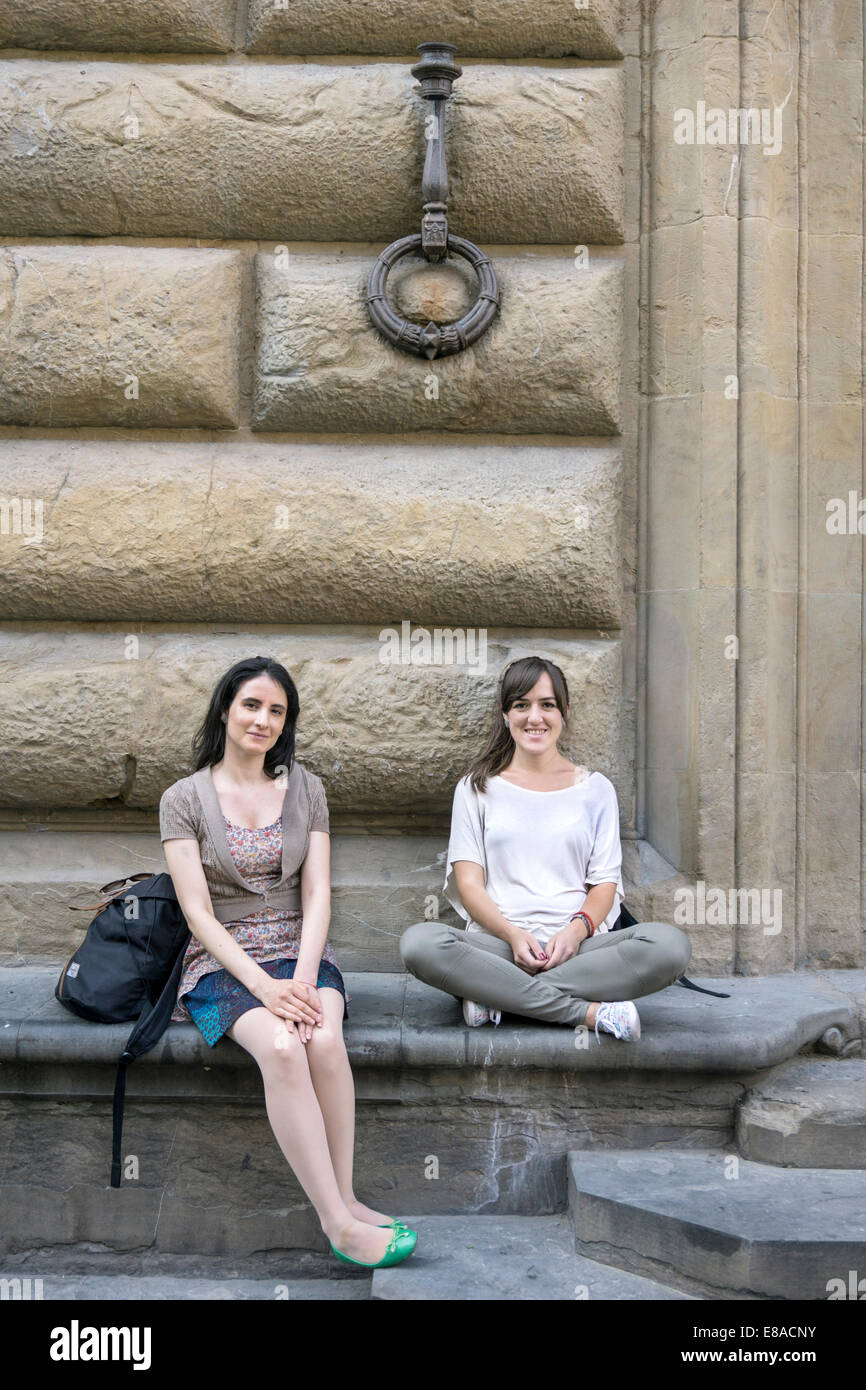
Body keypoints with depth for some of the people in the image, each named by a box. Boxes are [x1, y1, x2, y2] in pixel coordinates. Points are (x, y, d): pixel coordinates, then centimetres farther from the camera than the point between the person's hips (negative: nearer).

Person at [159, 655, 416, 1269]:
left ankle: (343, 1201, -20)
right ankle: (340, 1223, -31)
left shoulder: (305, 789, 10)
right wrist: (263, 985, -19)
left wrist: (304, 977, -14)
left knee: (325, 1038, -32)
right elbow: (198, 911, -6)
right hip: (222, 964, -2)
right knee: (281, 1045, -33)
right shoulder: (184, 799, 2)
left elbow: (317, 895, 3)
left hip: (299, 953, 2)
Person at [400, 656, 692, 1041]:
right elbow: (468, 882, 5)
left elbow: (605, 883, 9)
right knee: (419, 943, -33)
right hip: (497, 943, -1)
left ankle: (497, 996, -26)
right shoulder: (478, 788, 15)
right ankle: (590, 1012, -29)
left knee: (670, 944, -29)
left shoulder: (595, 789, 17)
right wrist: (513, 934, -14)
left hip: (575, 947, 1)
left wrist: (576, 929, -13)